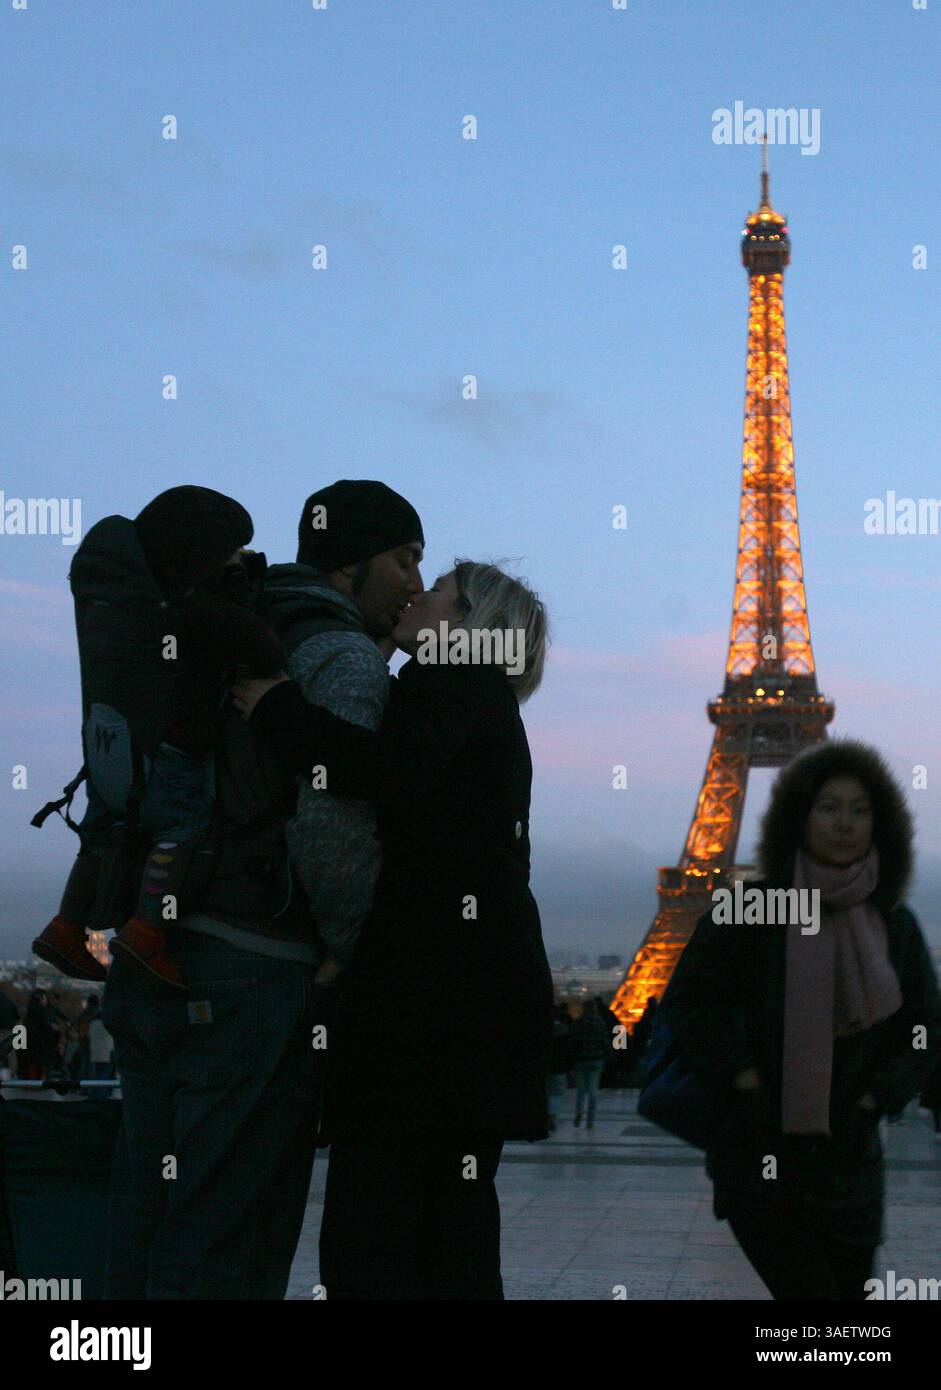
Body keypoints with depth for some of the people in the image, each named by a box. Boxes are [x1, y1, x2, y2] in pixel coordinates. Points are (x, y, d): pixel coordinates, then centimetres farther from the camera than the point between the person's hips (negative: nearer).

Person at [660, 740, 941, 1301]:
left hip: (849, 1164, 4)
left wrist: (872, 1100, -4)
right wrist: (746, 1082, -10)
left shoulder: (895, 924, 3)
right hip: (759, 1157, -4)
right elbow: (688, 999, -3)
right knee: (810, 1294, -15)